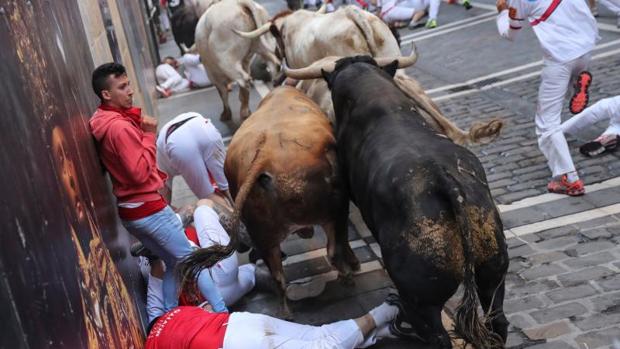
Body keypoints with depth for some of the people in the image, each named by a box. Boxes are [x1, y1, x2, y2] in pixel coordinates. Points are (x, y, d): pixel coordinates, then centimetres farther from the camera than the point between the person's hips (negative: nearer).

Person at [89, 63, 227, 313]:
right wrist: (150, 135, -18)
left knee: (174, 264, 19)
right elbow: (140, 172, -24)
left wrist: (158, 174, 9)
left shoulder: (102, 123, 10)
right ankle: (222, 313, 9)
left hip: (129, 210, 9)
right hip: (148, 208, -9)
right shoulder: (120, 127, -22)